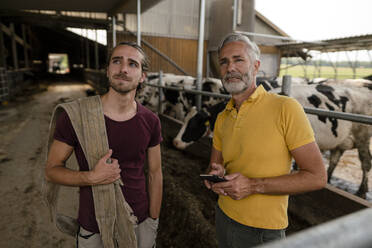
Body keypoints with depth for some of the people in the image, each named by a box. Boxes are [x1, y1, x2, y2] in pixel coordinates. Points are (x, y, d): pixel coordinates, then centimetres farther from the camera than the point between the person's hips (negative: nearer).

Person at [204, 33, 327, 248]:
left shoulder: (286, 108, -18)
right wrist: (215, 175, -13)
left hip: (263, 231, -5)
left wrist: (253, 185, -22)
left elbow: (317, 177, -16)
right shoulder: (222, 119, 0)